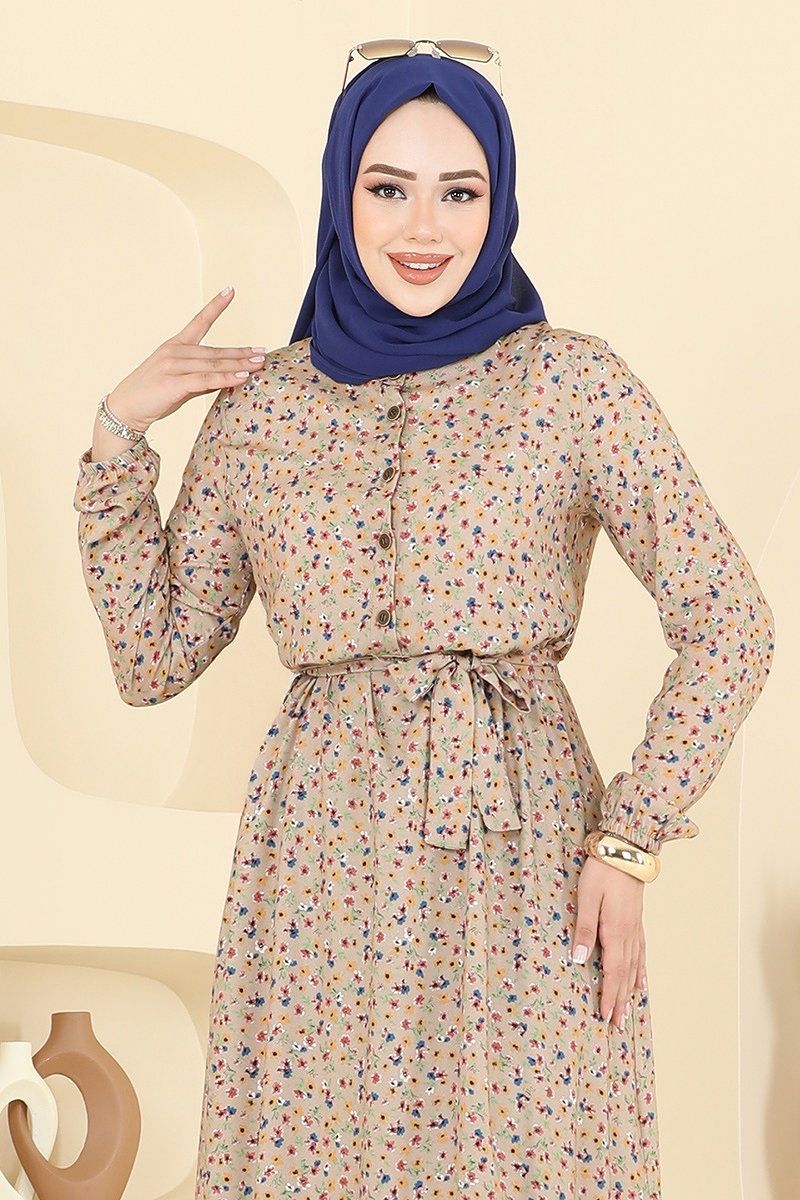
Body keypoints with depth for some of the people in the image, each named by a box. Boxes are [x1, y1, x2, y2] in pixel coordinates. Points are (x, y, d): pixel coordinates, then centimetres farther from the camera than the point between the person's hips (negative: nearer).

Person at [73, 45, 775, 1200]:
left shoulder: (574, 382, -3)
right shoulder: (259, 403, 4)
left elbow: (731, 626, -3)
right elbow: (152, 659, 7)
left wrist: (631, 843, -9)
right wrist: (117, 437, 0)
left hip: (525, 854, -2)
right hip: (324, 863, 2)